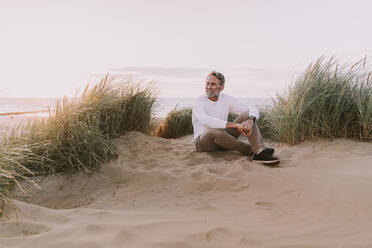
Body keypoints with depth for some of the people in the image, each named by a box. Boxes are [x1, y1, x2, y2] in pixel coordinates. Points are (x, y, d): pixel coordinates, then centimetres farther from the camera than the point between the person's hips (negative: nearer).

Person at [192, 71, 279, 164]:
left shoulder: (227, 99, 0)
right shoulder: (199, 102, -13)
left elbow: (254, 110, -4)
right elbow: (206, 120, -34)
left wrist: (250, 120, -30)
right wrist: (235, 125, -39)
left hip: (223, 139, 4)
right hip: (203, 141, -4)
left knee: (246, 115, -13)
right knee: (214, 131, -40)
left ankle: (260, 151, -34)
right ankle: (252, 152, -24)